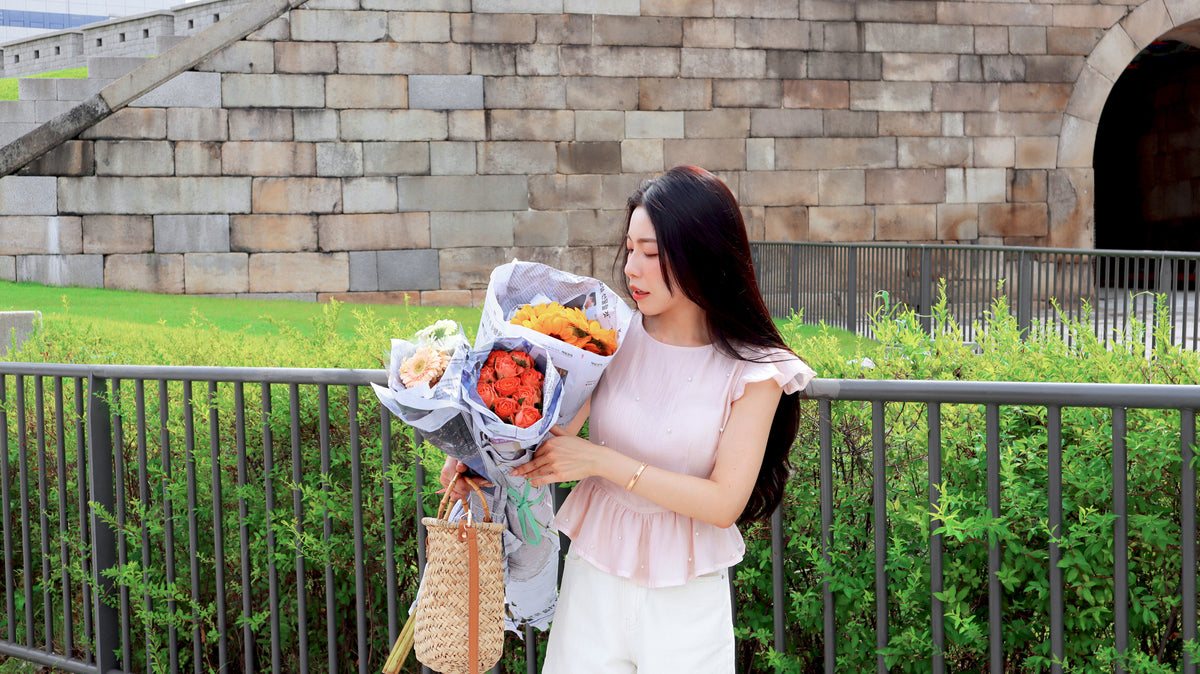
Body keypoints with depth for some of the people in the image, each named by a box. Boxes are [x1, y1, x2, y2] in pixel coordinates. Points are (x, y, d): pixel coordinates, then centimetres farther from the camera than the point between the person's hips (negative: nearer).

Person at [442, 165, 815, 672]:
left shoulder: (752, 371, -10)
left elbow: (725, 503, -17)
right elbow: (556, 428, -10)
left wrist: (602, 460, -22)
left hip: (686, 597, -2)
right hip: (594, 577, 2)